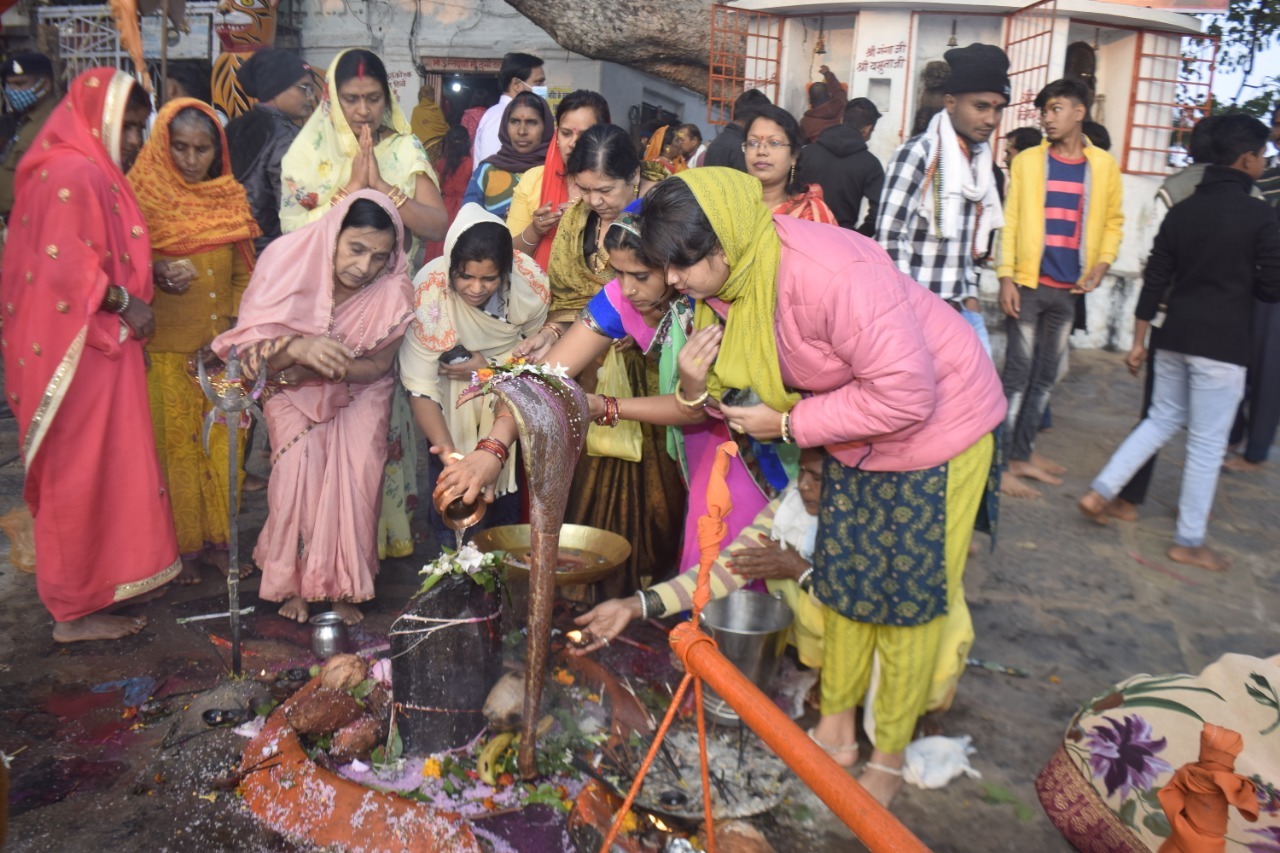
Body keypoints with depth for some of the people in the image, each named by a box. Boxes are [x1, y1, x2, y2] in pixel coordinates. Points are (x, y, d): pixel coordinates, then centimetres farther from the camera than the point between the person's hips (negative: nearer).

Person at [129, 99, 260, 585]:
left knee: (223, 445, 6)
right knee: (176, 447, 2)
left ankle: (218, 538, 19)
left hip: (223, 346, 3)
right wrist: (156, 272, -20)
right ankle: (181, 547, 14)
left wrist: (233, 322, -2)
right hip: (167, 348, -3)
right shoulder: (141, 196, -3)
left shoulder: (230, 198, 8)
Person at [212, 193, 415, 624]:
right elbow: (249, 350, -22)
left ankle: (344, 582, -4)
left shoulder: (394, 289, -22)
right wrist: (297, 348, -44)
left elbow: (378, 366, -11)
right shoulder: (287, 259, -23)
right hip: (293, 390, 0)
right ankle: (294, 578, -3)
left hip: (360, 390, 0)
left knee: (359, 465, -23)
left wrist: (327, 365, -28)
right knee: (300, 460, -23)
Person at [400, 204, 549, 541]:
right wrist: (447, 449, -42)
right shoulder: (428, 292, -34)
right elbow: (421, 388, -29)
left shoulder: (530, 280, -28)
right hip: (449, 381, -1)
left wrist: (492, 367, -23)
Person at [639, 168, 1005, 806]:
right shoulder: (726, 284, -9)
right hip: (854, 435, 8)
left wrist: (790, 425, -27)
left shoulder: (831, 274, -36)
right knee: (842, 580, 15)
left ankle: (890, 755, 26)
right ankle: (835, 730, 34)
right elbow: (729, 394, -1)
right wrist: (696, 386, -25)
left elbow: (906, 393, -35)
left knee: (906, 594, 5)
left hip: (938, 421, -7)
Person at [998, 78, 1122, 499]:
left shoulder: (1104, 165, 7)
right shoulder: (1027, 161, 1)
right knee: (1018, 373, -4)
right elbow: (1009, 221, -2)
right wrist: (1006, 277, -9)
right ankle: (1001, 462, 1)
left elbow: (1113, 220, 13)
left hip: (1069, 289, 3)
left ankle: (1023, 453, 20)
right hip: (1028, 284, -3)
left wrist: (1102, 262, -3)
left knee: (1045, 375, 9)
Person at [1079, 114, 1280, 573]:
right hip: (1221, 345, -6)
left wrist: (1138, 341, 13)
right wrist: (1239, 279, 13)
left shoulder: (1182, 211, 6)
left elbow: (1154, 281, 7)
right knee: (1208, 442, 4)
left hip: (1174, 336, 6)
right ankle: (1189, 541, 14)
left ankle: (1101, 491, 13)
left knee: (1163, 419, 22)